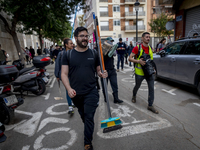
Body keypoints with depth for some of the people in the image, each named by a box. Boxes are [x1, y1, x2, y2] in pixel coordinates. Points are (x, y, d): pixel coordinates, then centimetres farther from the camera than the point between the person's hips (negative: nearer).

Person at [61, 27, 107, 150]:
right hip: (76, 93, 2)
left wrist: (102, 74, -14)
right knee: (83, 116, 21)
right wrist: (69, 88, -18)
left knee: (89, 117, 0)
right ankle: (89, 130, 51)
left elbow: (98, 70, 10)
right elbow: (64, 73, -3)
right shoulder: (68, 55, -1)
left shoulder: (94, 53, 2)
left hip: (91, 92, -1)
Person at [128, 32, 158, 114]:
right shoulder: (137, 48, -9)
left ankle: (150, 105, 11)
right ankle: (134, 96, 48)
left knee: (151, 88, -1)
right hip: (139, 72, -4)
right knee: (137, 86, 16)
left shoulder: (150, 48, 8)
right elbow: (130, 58, -12)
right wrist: (138, 61, -26)